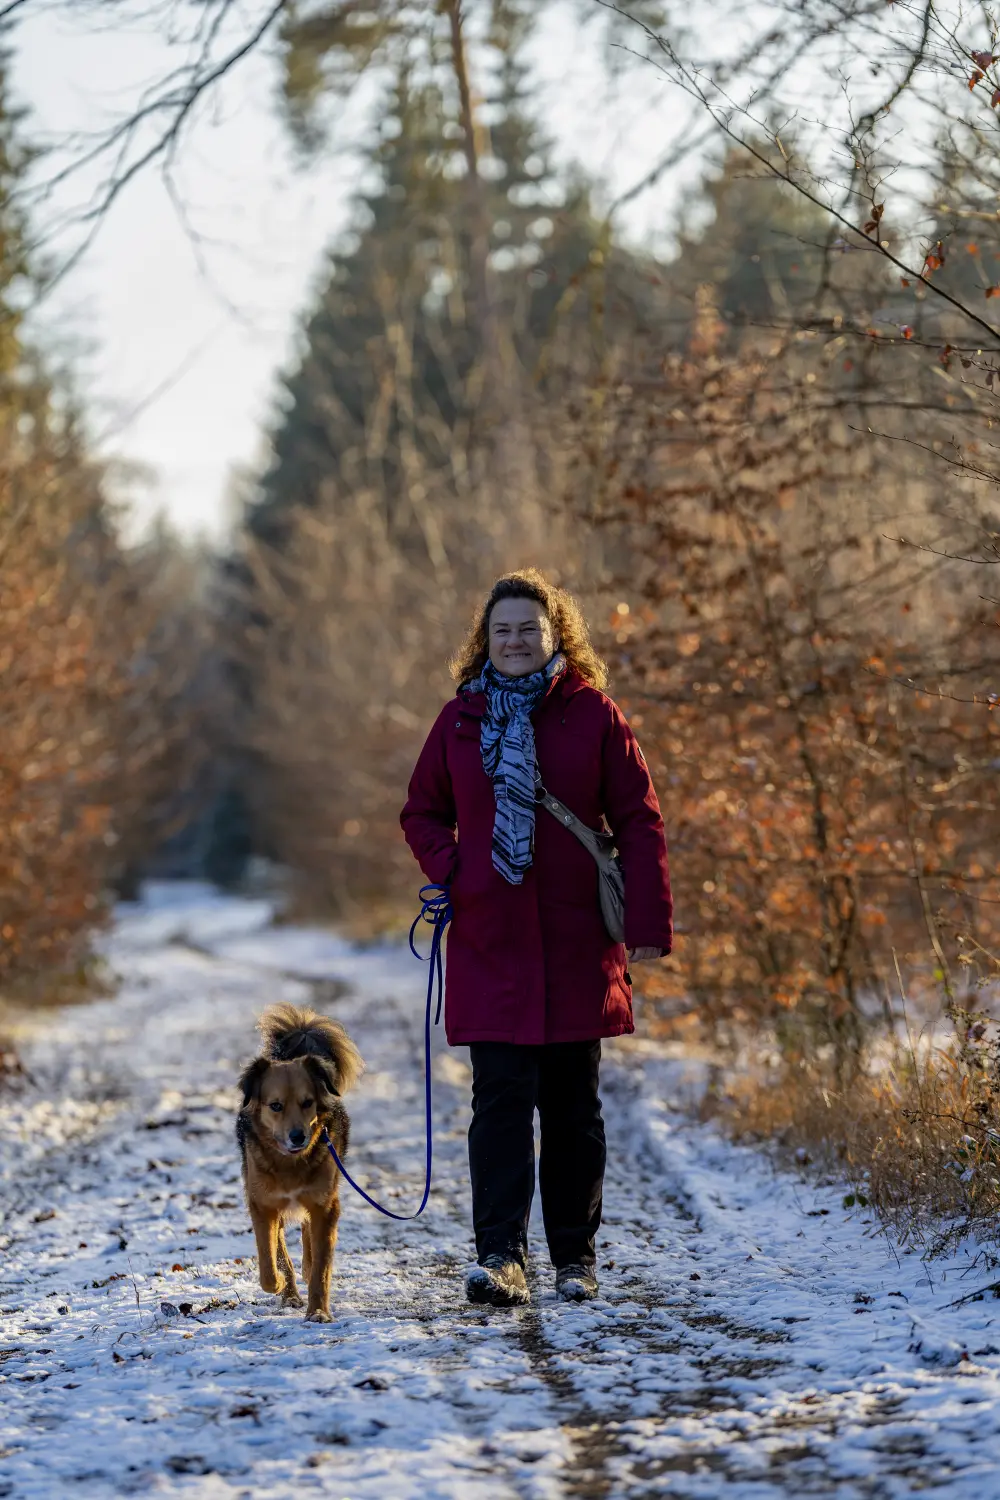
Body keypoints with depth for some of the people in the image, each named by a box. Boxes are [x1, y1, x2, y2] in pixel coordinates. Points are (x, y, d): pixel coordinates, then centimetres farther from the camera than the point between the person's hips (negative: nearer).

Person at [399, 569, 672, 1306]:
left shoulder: (593, 714, 1)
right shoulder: (460, 720, 7)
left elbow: (639, 821, 0)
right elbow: (422, 812, 17)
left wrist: (649, 924, -7)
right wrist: (451, 871, -3)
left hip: (576, 941, 0)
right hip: (490, 942, 1)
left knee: (573, 1104, 8)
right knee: (502, 1097, -8)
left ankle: (576, 1257, 18)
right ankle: (501, 1256, -12)